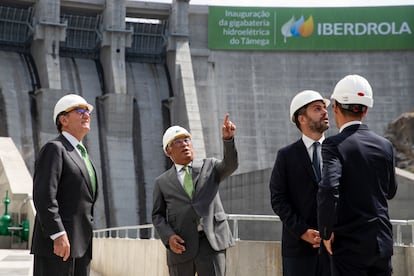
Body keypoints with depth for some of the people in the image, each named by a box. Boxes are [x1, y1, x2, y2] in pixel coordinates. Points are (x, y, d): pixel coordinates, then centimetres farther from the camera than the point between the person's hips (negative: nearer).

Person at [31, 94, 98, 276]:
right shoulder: (53, 149, -6)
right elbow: (43, 196, -17)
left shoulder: (79, 155, 23)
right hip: (56, 243, -9)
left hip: (80, 247, 9)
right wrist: (58, 235, -24)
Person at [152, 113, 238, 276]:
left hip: (211, 241, -1)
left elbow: (231, 165, -7)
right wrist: (168, 237, -8)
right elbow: (158, 216, 12)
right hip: (181, 244, 1)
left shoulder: (209, 167, 13)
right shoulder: (162, 182, 12)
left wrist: (228, 138, -26)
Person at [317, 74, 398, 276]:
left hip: (349, 244, -5)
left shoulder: (334, 145, -12)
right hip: (382, 243, 5)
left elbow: (328, 189, -26)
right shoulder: (385, 146, 5)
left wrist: (326, 232, -14)